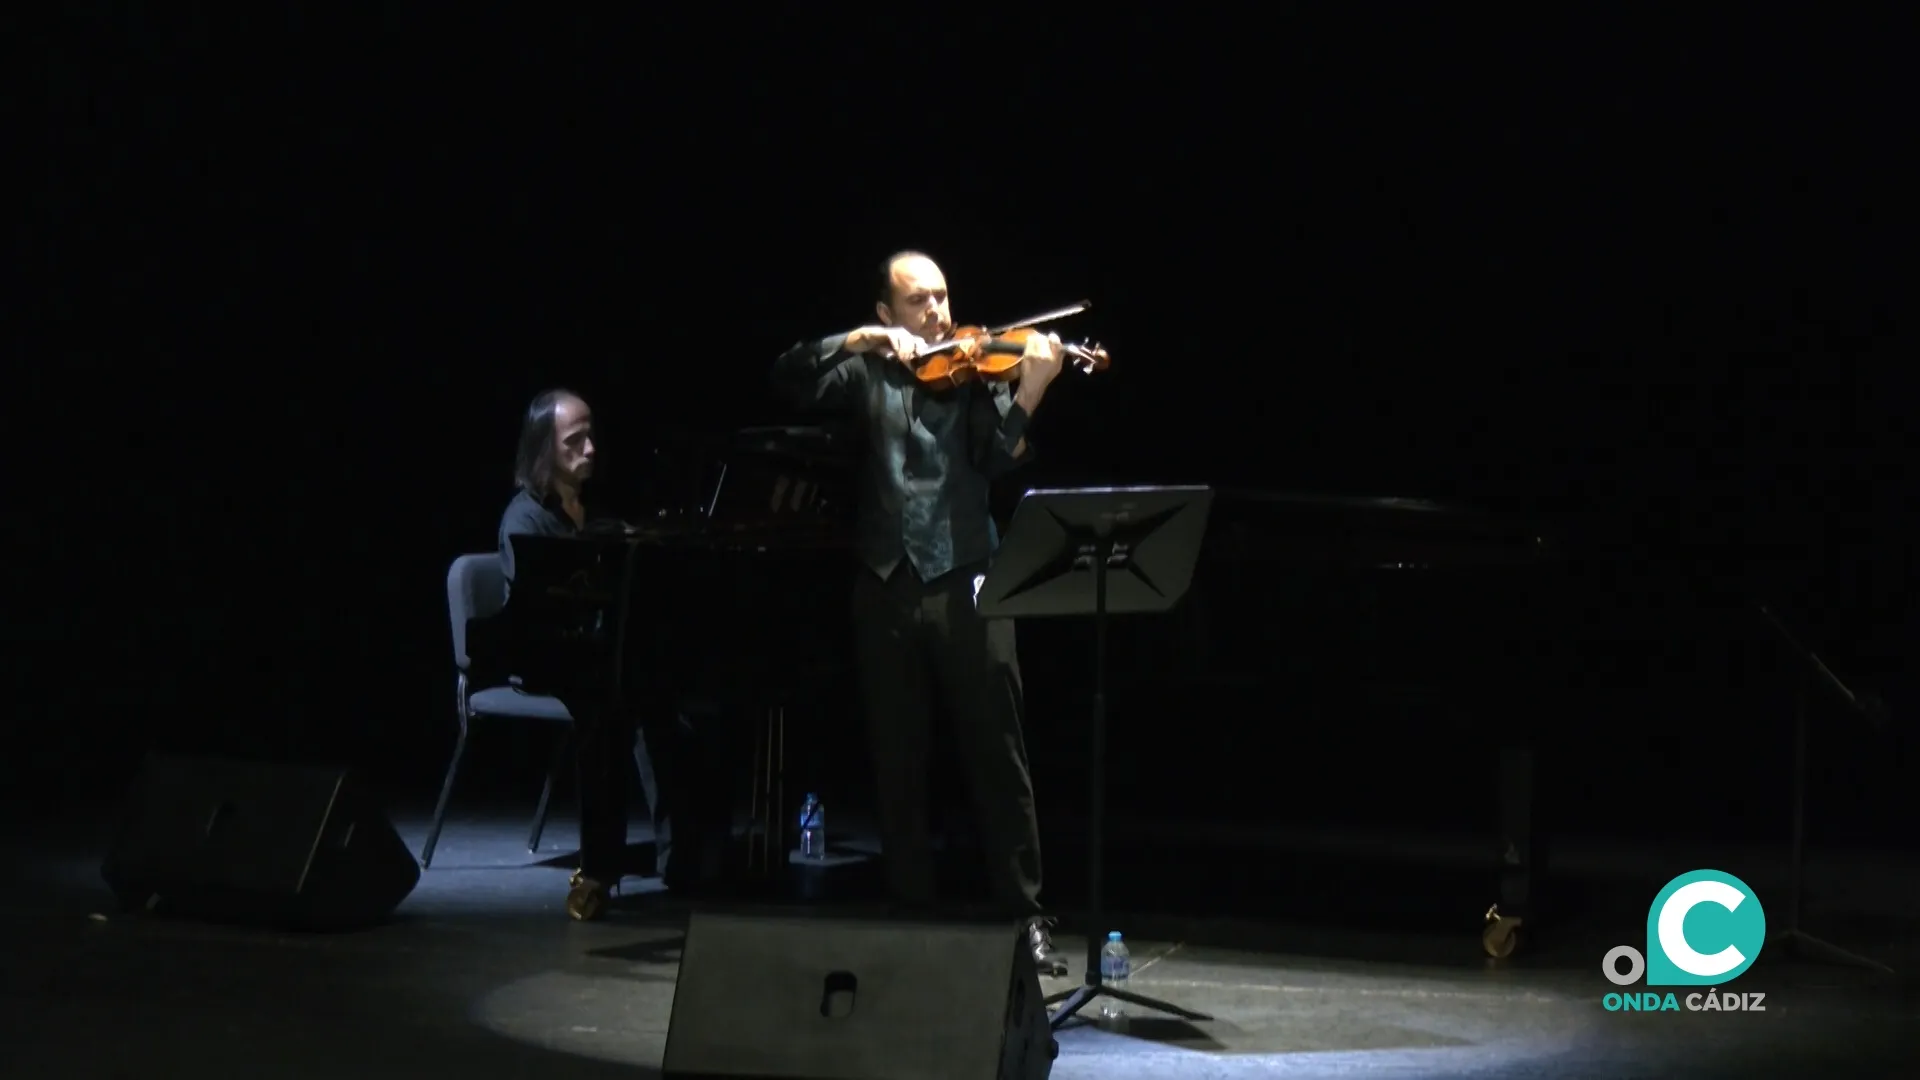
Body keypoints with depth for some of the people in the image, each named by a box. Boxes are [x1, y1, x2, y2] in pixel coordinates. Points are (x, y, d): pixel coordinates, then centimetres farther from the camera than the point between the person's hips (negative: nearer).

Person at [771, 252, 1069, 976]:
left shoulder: (978, 371, 6)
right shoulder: (871, 376, 12)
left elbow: (1000, 459, -8)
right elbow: (791, 380, -2)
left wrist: (1030, 390, -24)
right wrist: (858, 342, -13)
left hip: (966, 588, -2)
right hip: (889, 591, 2)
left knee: (997, 760, -2)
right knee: (897, 768, 8)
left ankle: (1026, 917, 4)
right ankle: (911, 914, 18)